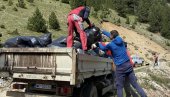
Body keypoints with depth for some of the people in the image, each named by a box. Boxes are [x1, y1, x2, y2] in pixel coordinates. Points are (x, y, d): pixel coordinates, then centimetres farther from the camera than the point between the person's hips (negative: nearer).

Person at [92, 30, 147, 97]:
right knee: (135, 84, 9)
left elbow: (103, 48, 14)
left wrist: (99, 43, 34)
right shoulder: (120, 40, 6)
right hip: (128, 64, 5)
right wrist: (102, 32, 38)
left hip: (120, 67, -5)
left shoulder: (110, 44, -8)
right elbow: (113, 36, 25)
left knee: (119, 87, 6)